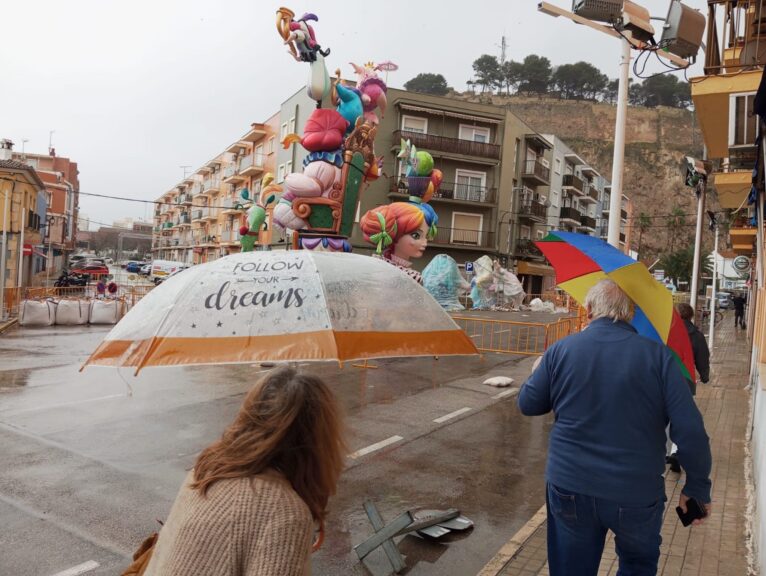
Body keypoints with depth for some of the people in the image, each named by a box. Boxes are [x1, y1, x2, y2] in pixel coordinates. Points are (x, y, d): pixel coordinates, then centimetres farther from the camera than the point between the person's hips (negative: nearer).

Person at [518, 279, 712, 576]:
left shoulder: (560, 350, -6)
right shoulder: (658, 355, -10)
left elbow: (528, 404, 5)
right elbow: (690, 430, -13)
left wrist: (538, 373, 25)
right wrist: (698, 486, 1)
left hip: (569, 489, 1)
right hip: (636, 494, 0)